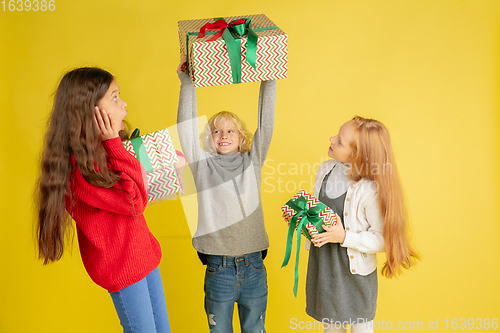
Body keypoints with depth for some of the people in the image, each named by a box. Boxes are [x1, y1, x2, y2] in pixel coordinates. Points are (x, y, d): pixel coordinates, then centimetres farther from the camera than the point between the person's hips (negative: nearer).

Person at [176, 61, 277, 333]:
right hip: (218, 268, -1)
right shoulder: (203, 165, 2)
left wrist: (268, 83, -7)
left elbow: (266, 125, -2)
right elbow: (186, 127, -6)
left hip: (253, 267, 1)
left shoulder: (251, 162, 6)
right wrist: (187, 84, -11)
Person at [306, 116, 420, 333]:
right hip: (322, 265, 6)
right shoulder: (326, 169, -5)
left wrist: (344, 237, -27)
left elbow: (382, 240, -18)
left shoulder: (371, 190, -26)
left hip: (355, 273, -5)